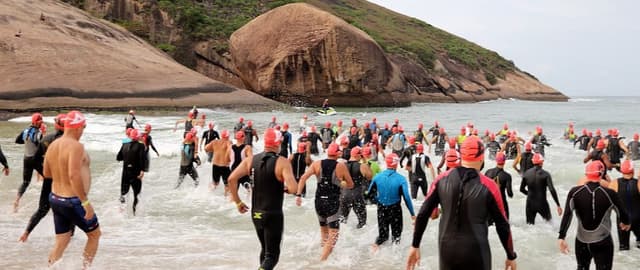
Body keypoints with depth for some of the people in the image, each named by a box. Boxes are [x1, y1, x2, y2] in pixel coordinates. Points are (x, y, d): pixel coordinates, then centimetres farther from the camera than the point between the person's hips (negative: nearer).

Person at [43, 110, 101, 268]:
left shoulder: (53, 145, 4)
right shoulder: (76, 146, -20)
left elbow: (46, 174, 15)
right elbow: (74, 175, -30)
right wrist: (86, 202, -26)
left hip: (55, 199, 7)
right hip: (73, 202, -7)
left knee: (60, 243, 15)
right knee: (94, 234, 15)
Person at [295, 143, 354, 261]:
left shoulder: (317, 164, 2)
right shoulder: (341, 166, -3)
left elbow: (303, 178, -9)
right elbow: (350, 185, 5)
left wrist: (298, 195, -10)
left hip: (319, 201, 4)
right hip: (333, 202, -4)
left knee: (323, 229, 24)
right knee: (333, 233, -4)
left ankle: (324, 251, 38)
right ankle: (323, 259, -17)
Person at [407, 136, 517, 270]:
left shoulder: (442, 179, -4)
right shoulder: (488, 186, -13)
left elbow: (423, 214, -1)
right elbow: (502, 225, -5)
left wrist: (415, 246, 9)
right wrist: (511, 256, 8)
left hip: (447, 250, 3)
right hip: (476, 253, -3)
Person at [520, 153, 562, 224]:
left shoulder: (526, 173, -2)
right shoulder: (545, 174, -11)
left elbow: (521, 189, 6)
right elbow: (552, 190, -18)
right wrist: (558, 205, -15)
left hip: (530, 204, 3)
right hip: (542, 204, -2)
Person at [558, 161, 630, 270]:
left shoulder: (575, 192, -9)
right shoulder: (609, 194, -13)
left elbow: (567, 215, -19)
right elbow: (622, 213, 1)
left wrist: (561, 237, -21)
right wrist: (625, 223, 24)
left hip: (582, 242, 2)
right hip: (603, 243, -2)